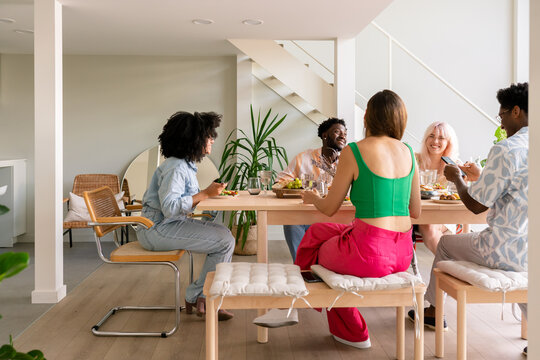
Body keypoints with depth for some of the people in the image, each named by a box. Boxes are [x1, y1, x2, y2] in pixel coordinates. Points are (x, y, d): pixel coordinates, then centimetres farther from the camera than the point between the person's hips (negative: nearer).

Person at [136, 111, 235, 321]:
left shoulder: (186, 165, 12)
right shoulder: (176, 168, -20)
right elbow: (169, 207, -29)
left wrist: (210, 192, 4)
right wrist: (205, 194, -23)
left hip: (172, 224, 10)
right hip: (158, 229, -10)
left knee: (223, 233, 6)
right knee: (225, 241, -12)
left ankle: (204, 298, 6)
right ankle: (197, 297, 2)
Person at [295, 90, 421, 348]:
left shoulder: (354, 152, -10)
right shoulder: (408, 152, 6)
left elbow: (330, 208, -2)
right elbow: (415, 211, 13)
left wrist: (312, 197, 20)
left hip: (369, 253, -6)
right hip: (403, 253, 7)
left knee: (314, 248, 26)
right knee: (316, 231, 25)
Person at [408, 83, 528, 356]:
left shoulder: (505, 150, -19)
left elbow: (476, 205, -14)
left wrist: (457, 179, 4)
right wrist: (481, 177, 26)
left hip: (508, 250, -7)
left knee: (446, 242, 19)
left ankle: (432, 310, 38)